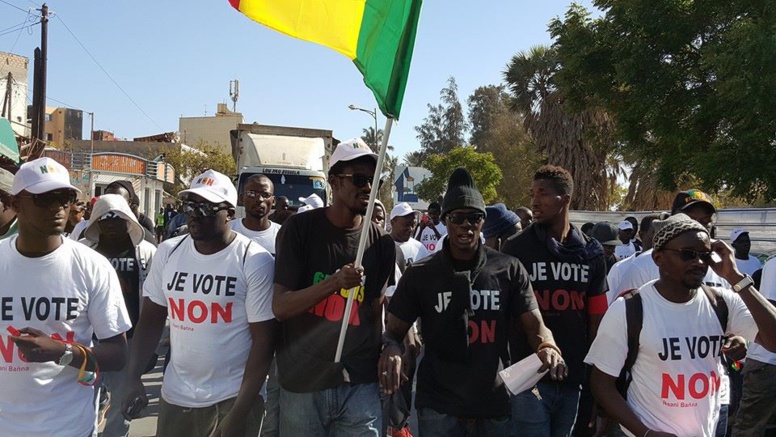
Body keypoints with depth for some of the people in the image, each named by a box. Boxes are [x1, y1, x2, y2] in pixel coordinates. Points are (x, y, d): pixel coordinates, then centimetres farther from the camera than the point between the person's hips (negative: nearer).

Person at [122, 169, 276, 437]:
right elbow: (150, 321, 9)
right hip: (174, 396, 4)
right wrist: (133, 379, -3)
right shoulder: (168, 253, 0)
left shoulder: (255, 262, -13)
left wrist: (239, 414, -13)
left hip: (234, 397, -4)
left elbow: (263, 341, -11)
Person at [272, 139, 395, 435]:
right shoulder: (299, 228, -6)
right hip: (301, 383, -1)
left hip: (361, 385, 2)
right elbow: (280, 307, -12)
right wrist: (334, 283, -25)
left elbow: (375, 313, 9)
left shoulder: (381, 242, 1)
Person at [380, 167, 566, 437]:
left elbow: (534, 325, 0)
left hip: (495, 405, 1)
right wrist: (391, 349, -23)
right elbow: (395, 331, 1)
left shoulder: (509, 270, 0)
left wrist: (547, 347, -23)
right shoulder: (420, 275, -1)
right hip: (438, 407, -1)